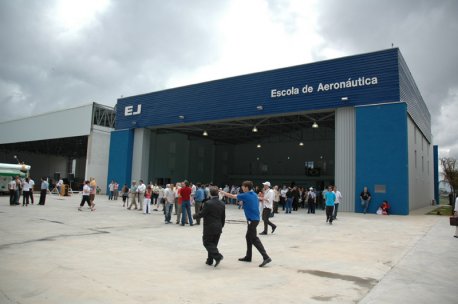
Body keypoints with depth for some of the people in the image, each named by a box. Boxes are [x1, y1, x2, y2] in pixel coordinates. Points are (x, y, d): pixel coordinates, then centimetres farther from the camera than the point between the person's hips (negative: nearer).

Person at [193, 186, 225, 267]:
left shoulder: (208, 203, -17)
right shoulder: (222, 203, 3)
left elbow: (201, 214, -13)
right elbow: (223, 217, 10)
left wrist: (194, 216, 7)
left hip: (209, 228, -6)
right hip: (218, 228, 7)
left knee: (207, 243, 5)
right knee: (213, 244, 15)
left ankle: (217, 256, -11)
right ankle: (210, 260, 22)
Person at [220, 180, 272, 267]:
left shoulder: (245, 195, -12)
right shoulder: (254, 195, 10)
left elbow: (232, 196, -3)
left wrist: (223, 193, 10)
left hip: (252, 220, -9)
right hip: (255, 218, 9)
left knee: (254, 239, -9)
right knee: (248, 237, 18)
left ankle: (266, 257, -15)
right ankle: (248, 256, 25)